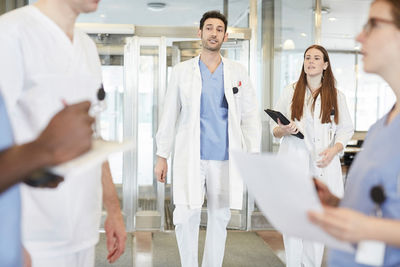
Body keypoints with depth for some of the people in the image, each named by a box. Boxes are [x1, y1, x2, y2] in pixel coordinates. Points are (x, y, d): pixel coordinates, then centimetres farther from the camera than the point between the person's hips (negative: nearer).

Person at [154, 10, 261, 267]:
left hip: (226, 159, 1)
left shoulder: (238, 72, 8)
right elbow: (170, 116, 6)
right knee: (186, 218, -5)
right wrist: (162, 156, 2)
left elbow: (251, 117, 6)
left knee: (219, 219, 8)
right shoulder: (182, 71, 6)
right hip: (190, 158, -1)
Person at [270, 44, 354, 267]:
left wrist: (334, 150, -8)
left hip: (323, 166, 1)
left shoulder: (336, 96, 12)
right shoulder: (290, 92, 11)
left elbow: (346, 130, 11)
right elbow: (274, 128, 11)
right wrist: (284, 130, -12)